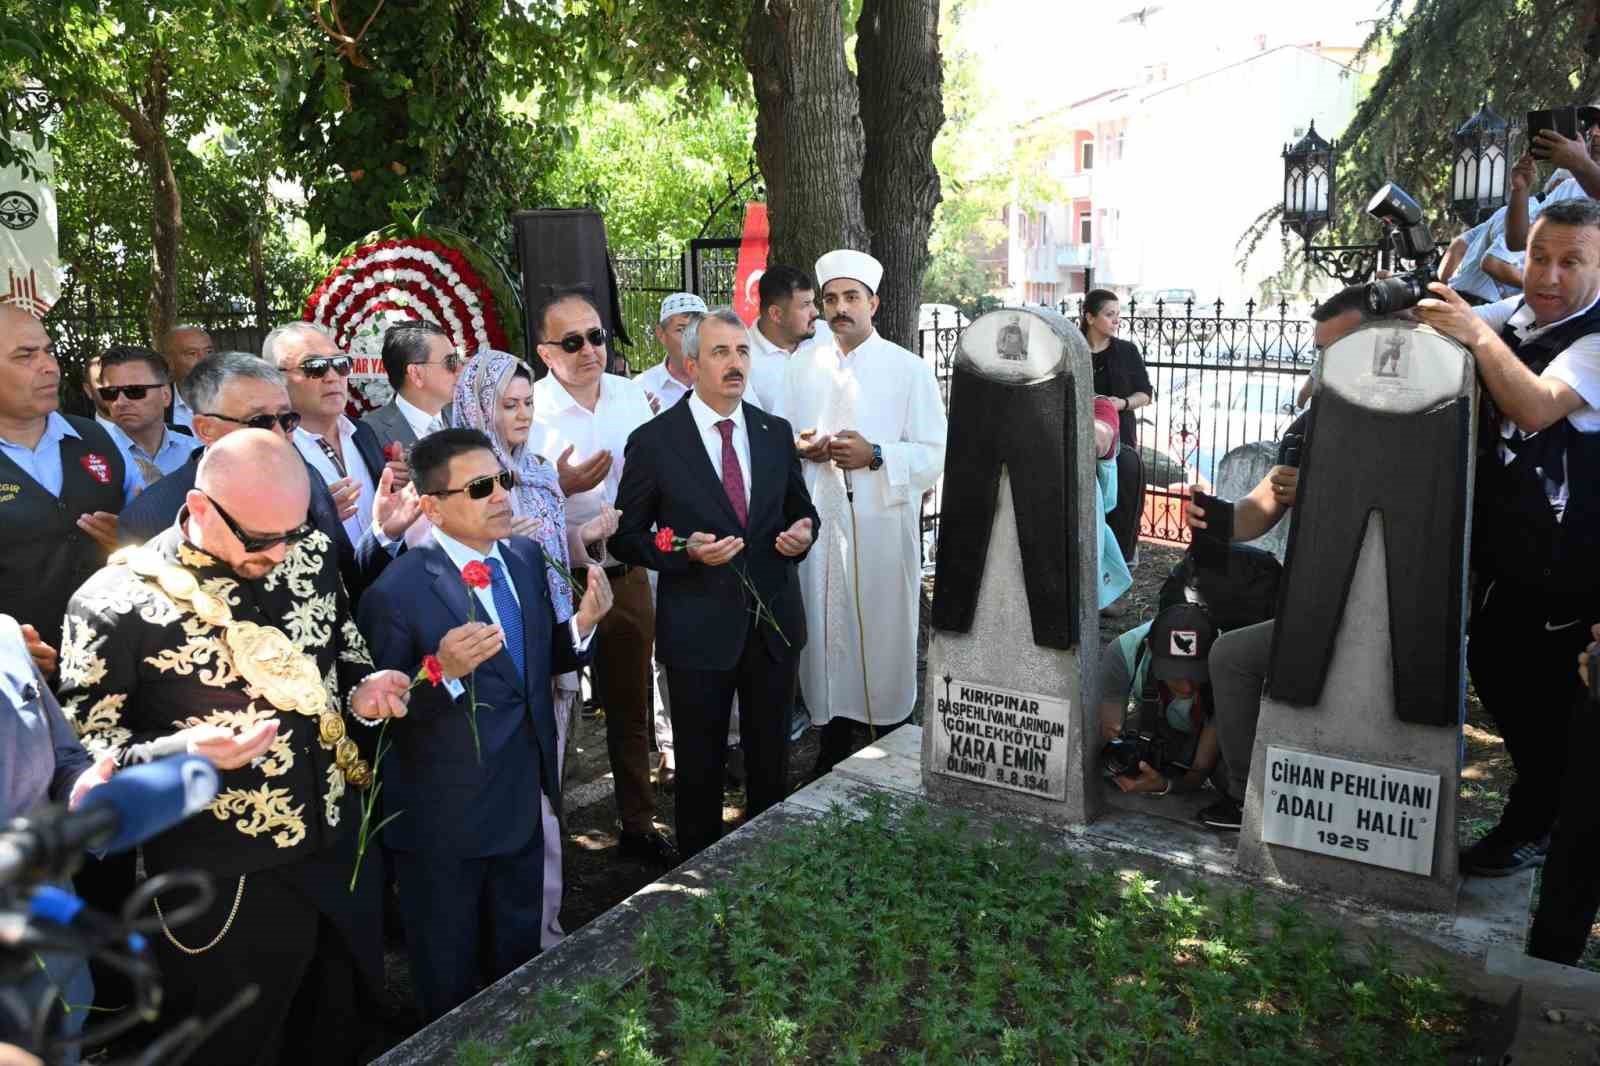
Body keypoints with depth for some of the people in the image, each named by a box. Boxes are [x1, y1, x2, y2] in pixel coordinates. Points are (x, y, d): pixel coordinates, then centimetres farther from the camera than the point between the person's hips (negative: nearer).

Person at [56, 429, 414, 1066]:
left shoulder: (310, 556, -1)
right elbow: (82, 755, -10)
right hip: (224, 891, -5)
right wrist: (176, 754, -29)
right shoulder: (116, 603, -17)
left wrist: (363, 696, -9)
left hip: (341, 855, 5)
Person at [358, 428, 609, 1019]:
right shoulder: (397, 593, -22)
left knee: (519, 955, 27)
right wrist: (443, 670, -35)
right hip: (444, 822, -6)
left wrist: (581, 625, -11)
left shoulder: (527, 558, -1)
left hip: (522, 803, 6)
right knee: (450, 983, 18)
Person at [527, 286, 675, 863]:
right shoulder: (525, 411, -13)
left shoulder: (633, 395, 3)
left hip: (626, 576, 5)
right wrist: (559, 487, -26)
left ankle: (639, 825, 35)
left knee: (631, 710, 18)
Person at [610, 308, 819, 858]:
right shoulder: (654, 440, -7)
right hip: (700, 629, -3)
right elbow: (626, 537, -4)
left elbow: (800, 509, 16)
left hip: (774, 624, 4)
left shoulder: (776, 432, 4)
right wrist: (686, 551, -21)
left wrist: (802, 532, -8)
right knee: (700, 768, 11)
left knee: (772, 761, 17)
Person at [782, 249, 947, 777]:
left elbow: (935, 455, -4)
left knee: (884, 636, 2)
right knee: (827, 632, 7)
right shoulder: (801, 367, 10)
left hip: (883, 528, -3)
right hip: (818, 523, 3)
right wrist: (799, 447, -6)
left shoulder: (909, 369, 0)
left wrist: (875, 455, -18)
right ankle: (832, 748, 23)